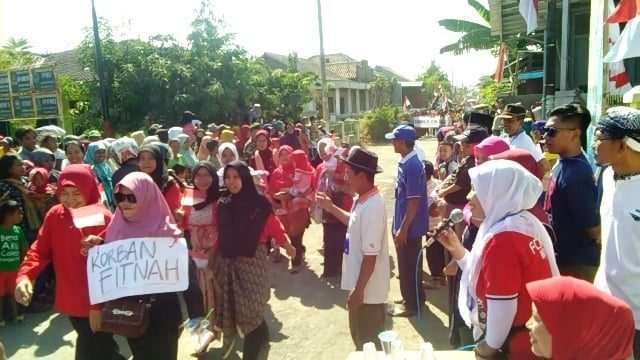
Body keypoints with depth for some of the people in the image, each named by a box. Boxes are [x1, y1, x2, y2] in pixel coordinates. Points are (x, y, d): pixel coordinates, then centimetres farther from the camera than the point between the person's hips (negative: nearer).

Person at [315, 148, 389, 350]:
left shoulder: (372, 208, -29)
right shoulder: (364, 201, 1)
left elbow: (370, 256, -28)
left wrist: (358, 290, -22)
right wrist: (331, 207, 17)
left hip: (367, 289, -9)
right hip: (363, 286, 9)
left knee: (369, 343, 11)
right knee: (361, 336, 27)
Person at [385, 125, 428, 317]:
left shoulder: (412, 166, -23)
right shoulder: (405, 162, 7)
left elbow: (414, 202, -23)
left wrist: (402, 229, -20)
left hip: (410, 227, -9)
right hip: (404, 223, 9)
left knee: (408, 265, 4)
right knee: (407, 264, 20)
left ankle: (412, 304, 19)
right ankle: (413, 297, 35)